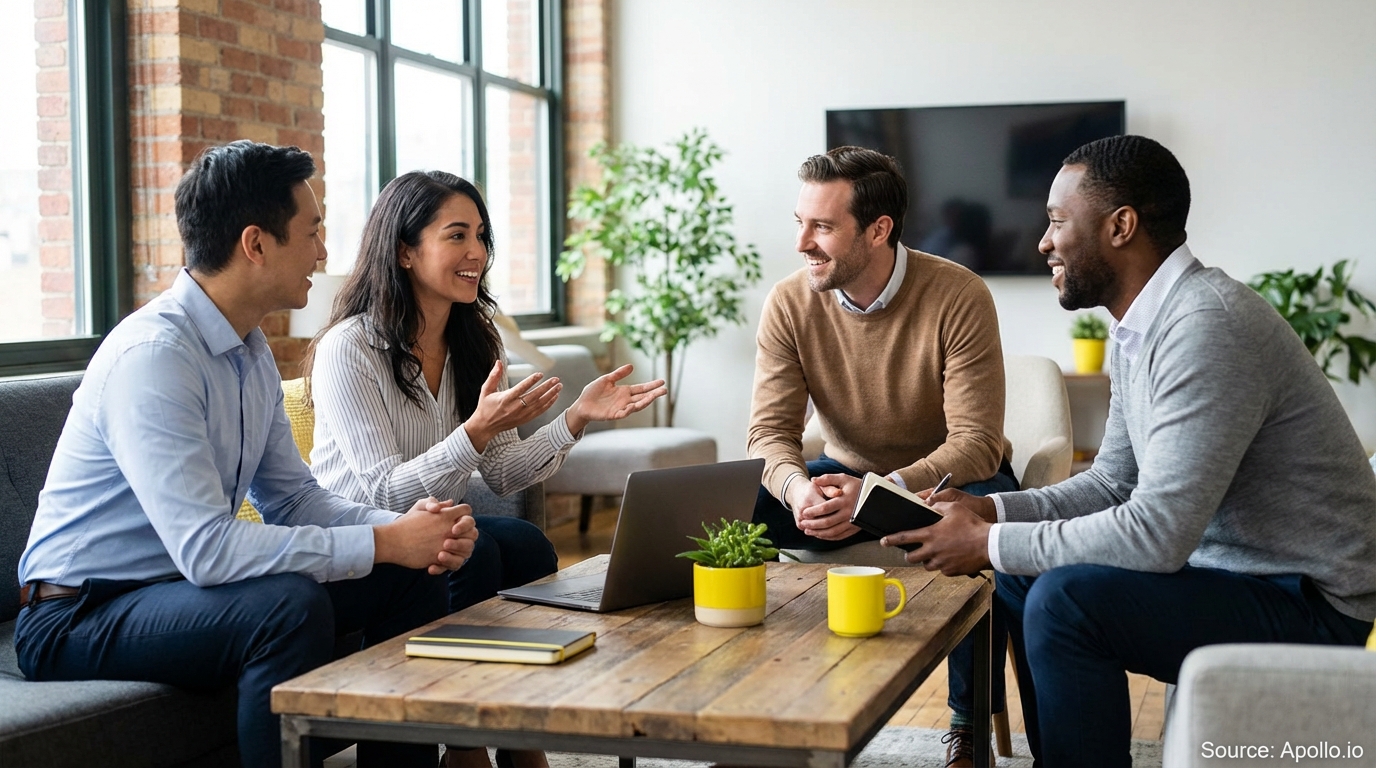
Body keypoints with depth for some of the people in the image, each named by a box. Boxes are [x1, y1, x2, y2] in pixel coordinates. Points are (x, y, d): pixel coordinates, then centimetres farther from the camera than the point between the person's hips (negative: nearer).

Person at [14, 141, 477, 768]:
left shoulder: (250, 350, 6)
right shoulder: (151, 356, -25)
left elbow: (292, 498, 9)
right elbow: (205, 547, -32)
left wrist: (407, 528, -10)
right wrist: (384, 542, -27)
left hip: (185, 582, 9)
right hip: (79, 619, -9)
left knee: (411, 575, 0)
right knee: (291, 603, -34)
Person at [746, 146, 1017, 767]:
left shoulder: (959, 297, -23)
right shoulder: (789, 304, -12)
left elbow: (976, 443, -26)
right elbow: (770, 431, -14)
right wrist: (796, 486, -38)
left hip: (949, 478, -3)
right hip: (847, 476, 3)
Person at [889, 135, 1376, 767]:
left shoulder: (1207, 325, -25)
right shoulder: (1138, 330, 7)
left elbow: (1157, 532, -29)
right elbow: (1113, 482, 15)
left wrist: (990, 543, -19)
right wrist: (994, 512, 0)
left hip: (1307, 602, -10)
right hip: (1224, 562, 10)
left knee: (1064, 599, -26)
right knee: (1021, 574, 12)